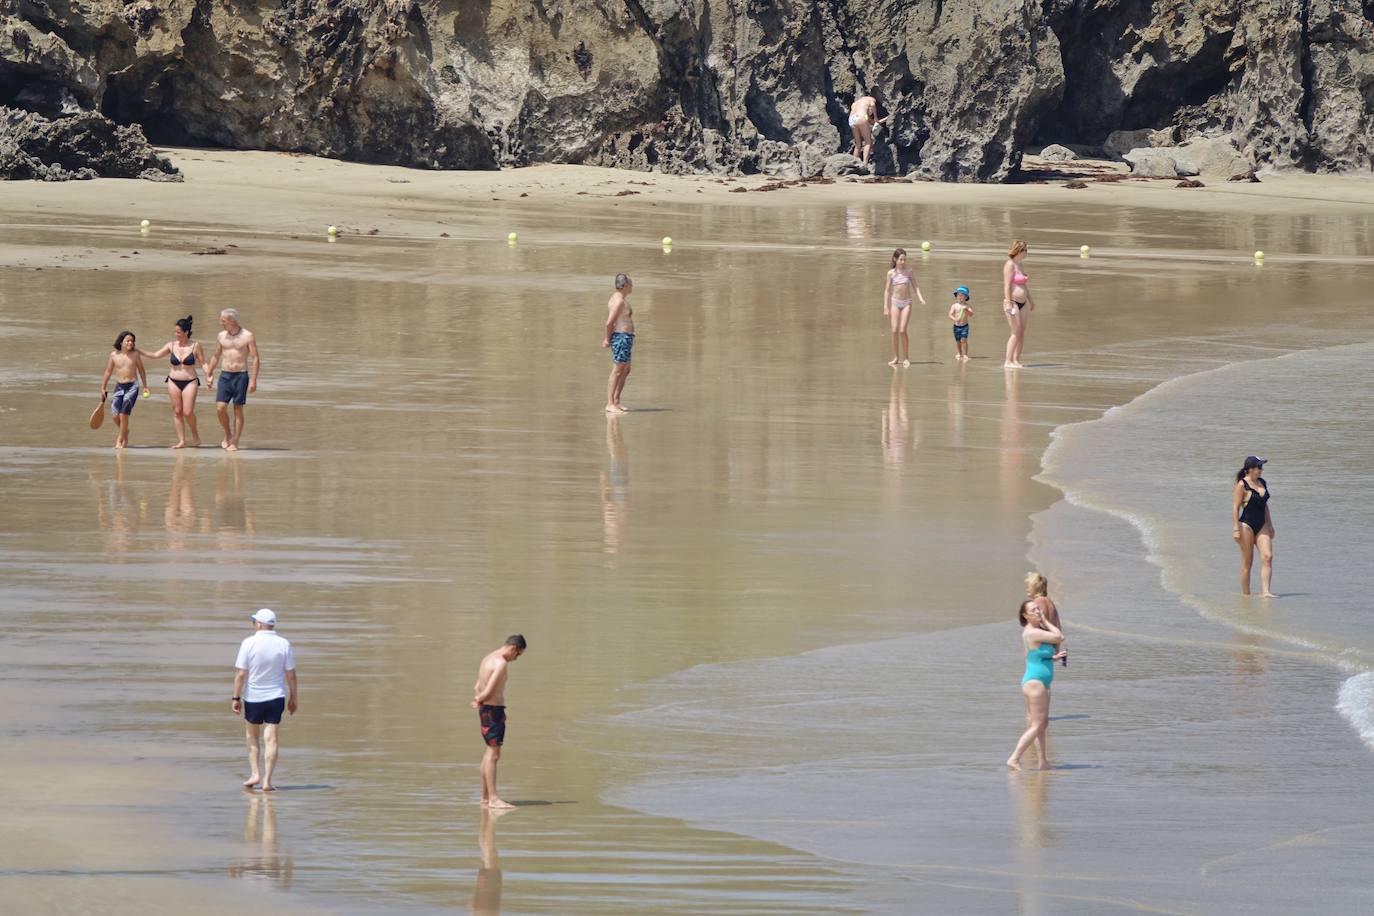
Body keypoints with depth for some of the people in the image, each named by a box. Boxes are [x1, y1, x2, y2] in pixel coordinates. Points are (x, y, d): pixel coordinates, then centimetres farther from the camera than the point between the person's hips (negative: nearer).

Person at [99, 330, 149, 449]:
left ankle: (121, 441, 6)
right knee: (116, 415, -3)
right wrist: (102, 388, 7)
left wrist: (145, 386, 11)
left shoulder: (135, 354, -1)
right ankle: (124, 432, 29)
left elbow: (141, 370, 10)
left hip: (132, 386, -2)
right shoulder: (114, 355, 1)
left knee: (123, 415, -10)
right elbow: (108, 372, 8)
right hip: (119, 386, 2)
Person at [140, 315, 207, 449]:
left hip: (190, 382, -3)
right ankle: (181, 441, 8)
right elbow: (156, 355, 6)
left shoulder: (195, 345, -4)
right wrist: (139, 351, -1)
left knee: (188, 412, -11)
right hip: (174, 381, 3)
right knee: (177, 411, 2)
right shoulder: (172, 345, 3)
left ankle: (195, 433, 16)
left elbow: (203, 362, 0)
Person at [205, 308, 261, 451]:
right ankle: (227, 434, 16)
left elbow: (256, 359, -7)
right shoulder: (221, 336, 7)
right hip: (225, 375, 4)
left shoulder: (247, 336, -6)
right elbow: (216, 357, 19)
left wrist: (253, 380, -14)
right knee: (220, 408, -8)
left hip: (241, 375, -3)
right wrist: (208, 375, 17)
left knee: (238, 410, -1)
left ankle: (234, 443, 4)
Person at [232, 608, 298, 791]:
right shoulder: (283, 645, -5)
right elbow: (291, 674, 0)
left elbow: (240, 674, -11)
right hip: (276, 696, 1)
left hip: (253, 697, -1)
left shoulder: (249, 643, -11)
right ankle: (267, 781, -1)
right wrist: (293, 698, 10)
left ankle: (254, 774, 14)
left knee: (252, 735, 19)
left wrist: (236, 698, -3)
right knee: (271, 738, 2)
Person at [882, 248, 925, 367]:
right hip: (895, 302, 1)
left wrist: (920, 297, -13)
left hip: (906, 303, -1)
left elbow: (915, 287, 5)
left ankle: (906, 358, 0)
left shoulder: (908, 272, 2)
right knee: (895, 331, -4)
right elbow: (887, 290, 3)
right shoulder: (891, 273, 0)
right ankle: (895, 358, 4)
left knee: (902, 330, -8)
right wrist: (886, 307, -1)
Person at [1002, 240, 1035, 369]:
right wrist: (1008, 303, -22)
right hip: (1013, 302, -9)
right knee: (1016, 333, -11)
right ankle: (1008, 362, -9)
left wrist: (1030, 300, 30)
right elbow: (1007, 285, -16)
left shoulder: (1019, 264, 17)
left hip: (1022, 303, 9)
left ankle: (1016, 360, 8)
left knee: (1022, 333, 4)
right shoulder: (1010, 265, -10)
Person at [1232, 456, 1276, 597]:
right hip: (1246, 525, -6)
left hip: (1261, 526, 6)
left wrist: (1270, 525, 22)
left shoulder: (1262, 483, 12)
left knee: (1267, 557, -9)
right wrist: (1236, 529, -17)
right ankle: (1245, 594, 9)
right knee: (1247, 562, 0)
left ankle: (1265, 592, -12)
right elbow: (1235, 508, -11)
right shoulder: (1242, 485, -9)